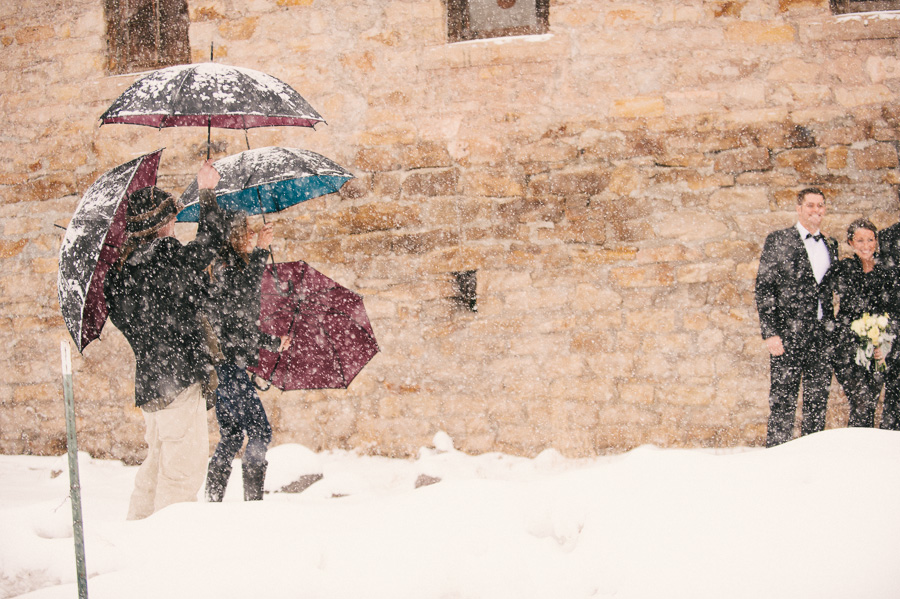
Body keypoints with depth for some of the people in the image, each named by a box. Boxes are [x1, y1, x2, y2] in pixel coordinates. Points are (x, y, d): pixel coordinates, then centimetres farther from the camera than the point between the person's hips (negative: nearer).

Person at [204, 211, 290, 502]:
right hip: (226, 361, -10)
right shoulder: (227, 266, -9)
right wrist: (260, 251, -27)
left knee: (231, 435, 13)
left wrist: (273, 343, 36)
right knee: (259, 431, -11)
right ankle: (253, 500, -13)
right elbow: (245, 292, -28)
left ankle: (213, 500, 15)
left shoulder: (233, 266, 20)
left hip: (224, 363, 10)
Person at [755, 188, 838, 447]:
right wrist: (770, 333, -12)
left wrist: (833, 329, 10)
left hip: (822, 337, 5)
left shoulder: (830, 245, 15)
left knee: (818, 401, 6)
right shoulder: (778, 241, 1)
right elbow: (764, 289, -4)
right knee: (783, 401, -5)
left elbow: (830, 289, 19)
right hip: (788, 335, -5)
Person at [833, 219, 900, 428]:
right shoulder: (844, 268, 1)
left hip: (878, 348, 3)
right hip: (849, 345, -3)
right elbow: (850, 304, -8)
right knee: (862, 404, -12)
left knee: (870, 407, 1)